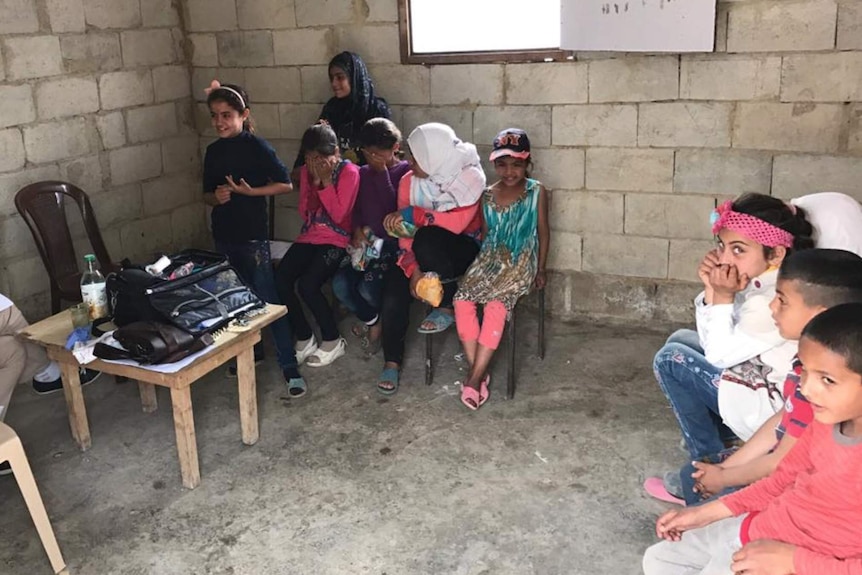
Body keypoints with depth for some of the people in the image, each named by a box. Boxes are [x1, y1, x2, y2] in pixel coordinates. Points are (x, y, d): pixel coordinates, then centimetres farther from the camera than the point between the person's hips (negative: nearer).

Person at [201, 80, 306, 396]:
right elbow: (207, 194, 15)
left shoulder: (257, 147, -10)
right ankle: (250, 350, 33)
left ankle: (289, 365, -1)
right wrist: (216, 196, -7)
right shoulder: (213, 151, 8)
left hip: (253, 236, -6)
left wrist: (249, 191, -19)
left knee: (267, 299, -7)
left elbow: (285, 183, -10)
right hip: (223, 236, 6)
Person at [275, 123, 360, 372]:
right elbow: (304, 213, 5)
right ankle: (304, 339, 1)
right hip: (309, 236, 6)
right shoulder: (307, 171, 8)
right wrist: (314, 183, -7)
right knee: (280, 280, -18)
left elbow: (338, 215, -15)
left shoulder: (349, 172, -9)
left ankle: (333, 341, -4)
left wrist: (326, 181, -16)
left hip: (336, 240, -6)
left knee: (307, 284, -27)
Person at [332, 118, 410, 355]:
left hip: (391, 242, -5)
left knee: (367, 288, -28)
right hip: (364, 240, 6)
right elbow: (356, 207, 17)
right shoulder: (363, 172, 16)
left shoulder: (404, 171, -2)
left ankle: (373, 320, 11)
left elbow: (393, 207, -15)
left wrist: (382, 171, -15)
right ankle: (372, 321, 10)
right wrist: (357, 229, -4)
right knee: (340, 284, -19)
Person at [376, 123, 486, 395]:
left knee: (427, 239, -36)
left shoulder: (469, 178, -18)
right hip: (427, 253, 5)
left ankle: (448, 307, -15)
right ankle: (392, 362, -8)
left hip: (463, 250, -4)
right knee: (394, 287, -22)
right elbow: (405, 233, -7)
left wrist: (410, 215, -28)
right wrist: (413, 270, -21)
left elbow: (457, 222, -32)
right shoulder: (409, 182, -5)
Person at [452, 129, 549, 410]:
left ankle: (474, 378, -24)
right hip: (490, 258, 4)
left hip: (520, 261, -4)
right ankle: (480, 372, -16)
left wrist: (540, 270, 2)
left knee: (496, 305, -30)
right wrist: (479, 263, 7)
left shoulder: (536, 192, 0)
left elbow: (543, 232, 4)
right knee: (462, 300, -24)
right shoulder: (487, 195, 8)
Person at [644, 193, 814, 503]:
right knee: (681, 339, 15)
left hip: (777, 412, -10)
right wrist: (711, 290, -10)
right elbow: (715, 343, 3)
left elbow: (719, 356, -18)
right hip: (758, 380, 10)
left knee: (671, 360, -9)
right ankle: (721, 434, 21)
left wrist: (723, 298, -18)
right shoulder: (755, 279, -1)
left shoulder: (776, 300, -28)